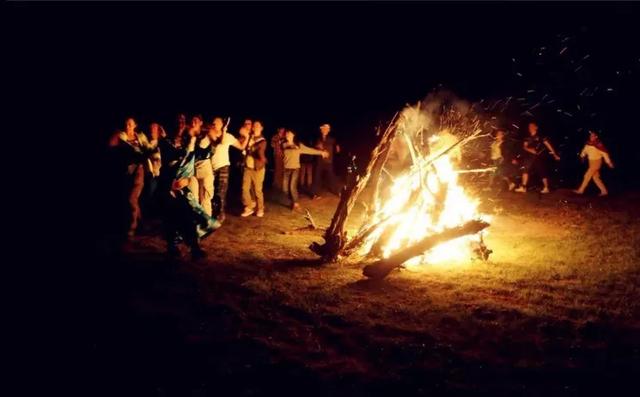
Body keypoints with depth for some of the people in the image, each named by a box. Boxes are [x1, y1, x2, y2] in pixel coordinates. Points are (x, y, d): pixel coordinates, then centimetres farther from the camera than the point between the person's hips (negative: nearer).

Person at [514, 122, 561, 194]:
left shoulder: (540, 137, -2)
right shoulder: (528, 138, 13)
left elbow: (548, 145, -4)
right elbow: (525, 146, 7)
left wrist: (554, 154, -8)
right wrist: (529, 150, -16)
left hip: (539, 157, -5)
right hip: (530, 157, 5)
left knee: (542, 172, -2)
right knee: (526, 170, -4)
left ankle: (546, 188, 8)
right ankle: (523, 187, -3)